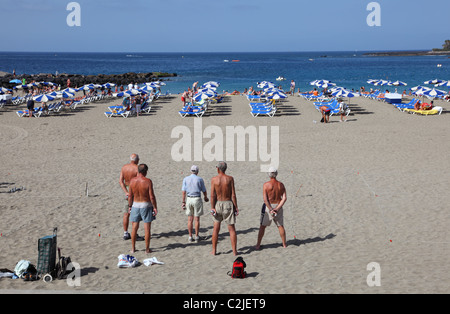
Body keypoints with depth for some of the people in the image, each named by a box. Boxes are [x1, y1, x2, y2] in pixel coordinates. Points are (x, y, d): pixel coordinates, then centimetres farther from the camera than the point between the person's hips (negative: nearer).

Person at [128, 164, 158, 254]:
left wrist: (130, 206, 15)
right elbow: (152, 196, -14)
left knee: (134, 228, 11)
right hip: (146, 205, -3)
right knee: (147, 228, 4)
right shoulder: (148, 181, -14)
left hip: (135, 205, 4)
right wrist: (155, 207, -5)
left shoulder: (132, 181, -3)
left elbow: (130, 196, 3)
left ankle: (133, 248, 15)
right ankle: (147, 249, 7)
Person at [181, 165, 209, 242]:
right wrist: (206, 197, 22)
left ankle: (190, 237, 8)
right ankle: (196, 236, 7)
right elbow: (204, 191, 2)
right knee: (197, 219, 5)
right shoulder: (200, 179, -5)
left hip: (188, 199, 2)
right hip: (197, 199, -2)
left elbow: (183, 191, -3)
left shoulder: (185, 179, 0)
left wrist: (183, 202, 2)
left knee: (190, 219, 7)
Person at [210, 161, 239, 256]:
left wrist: (212, 208, -3)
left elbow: (212, 195, -7)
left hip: (218, 204, 1)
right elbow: (233, 195, -8)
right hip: (228, 204, -1)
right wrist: (236, 207, -1)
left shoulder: (214, 179, -5)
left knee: (216, 228, 12)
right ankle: (234, 251, 4)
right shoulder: (230, 179, -6)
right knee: (232, 229, 5)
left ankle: (214, 250, 13)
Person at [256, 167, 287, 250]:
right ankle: (284, 244, 21)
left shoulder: (266, 185, -12)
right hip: (278, 206, 3)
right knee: (280, 226, 16)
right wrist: (277, 208, -13)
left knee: (262, 226, 6)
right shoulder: (281, 185, 0)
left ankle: (258, 245, 7)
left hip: (268, 206, -3)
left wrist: (270, 209, -16)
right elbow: (284, 198, -8)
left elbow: (265, 199, -18)